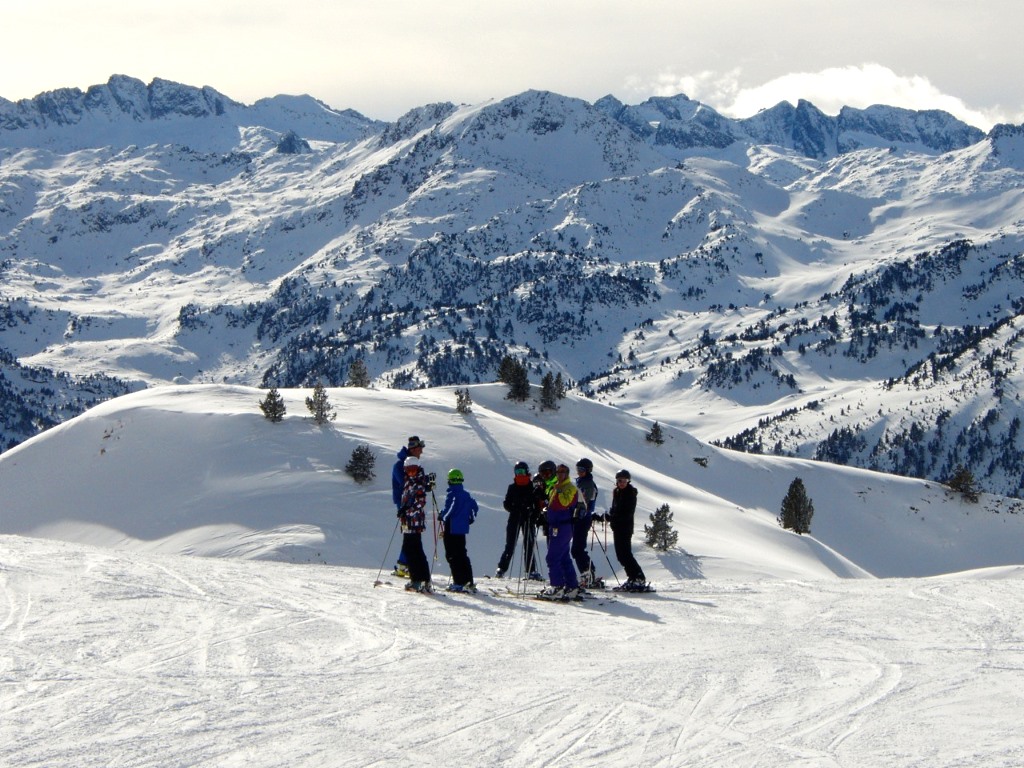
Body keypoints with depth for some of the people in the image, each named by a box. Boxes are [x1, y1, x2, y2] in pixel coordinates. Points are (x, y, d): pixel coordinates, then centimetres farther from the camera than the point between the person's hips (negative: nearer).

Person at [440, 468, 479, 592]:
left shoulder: (452, 494, -15)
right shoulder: (467, 495, 9)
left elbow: (449, 509, -22)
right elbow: (475, 507, 14)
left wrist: (443, 517, -3)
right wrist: (470, 520, 24)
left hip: (451, 529, -8)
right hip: (462, 529, 8)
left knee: (452, 555, -3)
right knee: (462, 555, 14)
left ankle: (459, 583, -8)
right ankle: (469, 582, 13)